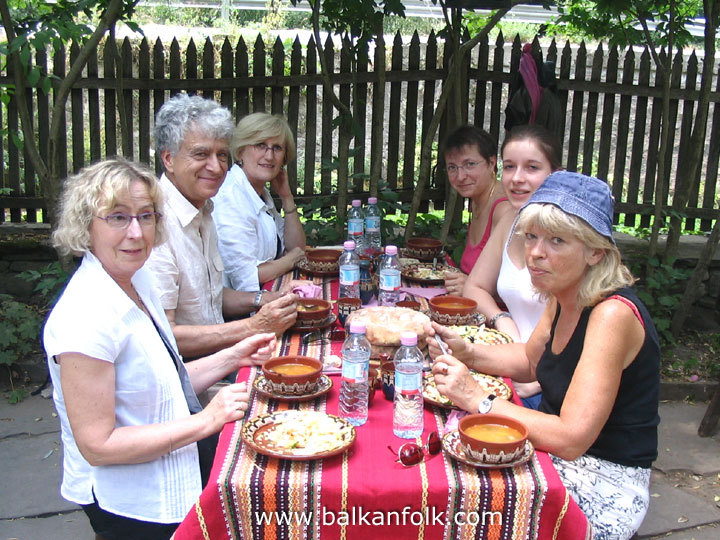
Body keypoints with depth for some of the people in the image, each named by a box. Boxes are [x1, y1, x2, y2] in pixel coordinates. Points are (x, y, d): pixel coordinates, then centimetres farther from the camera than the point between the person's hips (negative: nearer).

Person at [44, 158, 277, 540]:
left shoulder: (138, 280, 4)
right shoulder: (85, 317, -26)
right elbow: (97, 445, -24)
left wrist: (233, 357, 0)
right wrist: (205, 421, -24)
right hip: (130, 506, -8)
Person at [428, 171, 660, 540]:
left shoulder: (612, 315, -26)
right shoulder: (562, 297, 0)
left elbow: (570, 438, -30)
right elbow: (531, 360, 18)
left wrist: (476, 399, -26)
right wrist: (467, 354, 0)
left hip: (602, 483, -7)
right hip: (556, 453, 7)